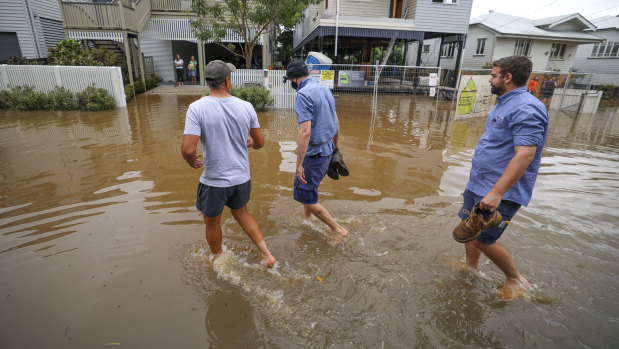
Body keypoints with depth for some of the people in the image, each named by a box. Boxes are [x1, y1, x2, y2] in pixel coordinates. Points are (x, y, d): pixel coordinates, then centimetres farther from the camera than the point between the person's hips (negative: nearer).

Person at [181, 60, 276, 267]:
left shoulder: (197, 108, -17)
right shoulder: (246, 107, -7)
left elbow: (188, 149, -23)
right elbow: (260, 142, 1)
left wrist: (192, 161, 0)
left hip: (214, 180, -3)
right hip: (242, 177, 4)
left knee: (212, 222, 21)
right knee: (241, 214, 28)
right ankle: (266, 254, 25)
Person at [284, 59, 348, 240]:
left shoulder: (304, 95, -19)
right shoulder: (324, 89, 9)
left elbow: (305, 132, -27)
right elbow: (337, 123, 16)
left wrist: (299, 165, -24)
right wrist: (334, 144, 31)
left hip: (314, 153, -10)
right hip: (327, 149, 10)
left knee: (306, 197, 2)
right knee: (300, 183, 26)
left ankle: (338, 229, 11)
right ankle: (306, 218, 42)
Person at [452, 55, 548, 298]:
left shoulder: (526, 109, -20)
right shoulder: (504, 104, 13)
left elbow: (525, 155, -28)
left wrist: (496, 193, -32)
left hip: (501, 191, -10)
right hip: (477, 184, 10)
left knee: (483, 240, -4)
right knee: (468, 227, 17)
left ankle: (515, 279, 20)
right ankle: (471, 269, 37)